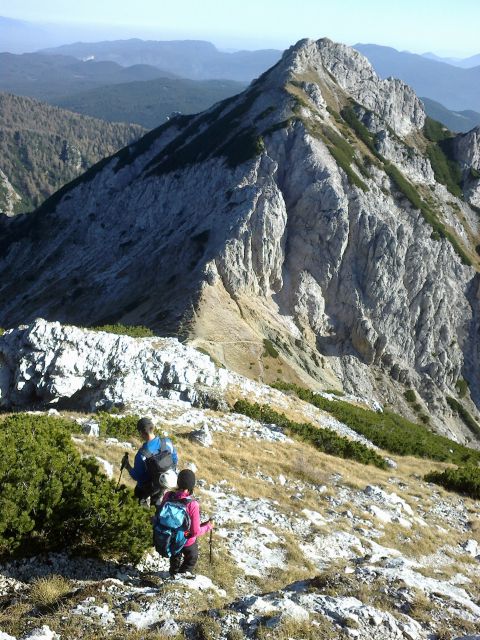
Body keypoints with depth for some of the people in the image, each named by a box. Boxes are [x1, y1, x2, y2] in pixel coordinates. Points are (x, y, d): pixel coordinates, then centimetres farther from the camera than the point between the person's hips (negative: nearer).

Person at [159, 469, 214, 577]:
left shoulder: (168, 496, -25)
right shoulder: (193, 505, -37)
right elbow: (195, 531, -28)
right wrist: (209, 526, -10)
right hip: (187, 540, -5)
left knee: (175, 556, 37)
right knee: (192, 558, 31)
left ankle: (174, 574, 62)